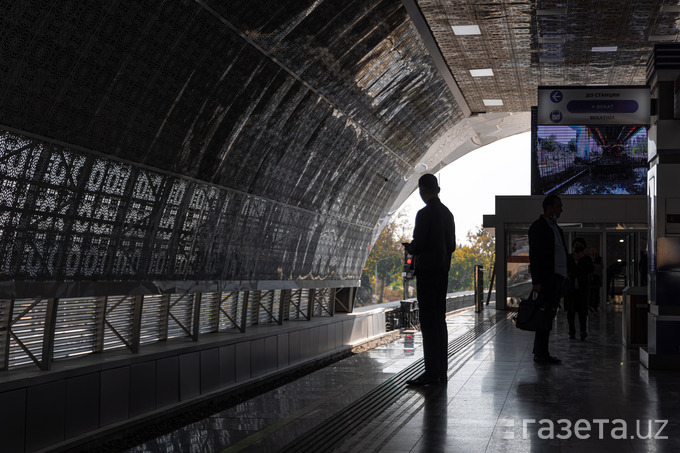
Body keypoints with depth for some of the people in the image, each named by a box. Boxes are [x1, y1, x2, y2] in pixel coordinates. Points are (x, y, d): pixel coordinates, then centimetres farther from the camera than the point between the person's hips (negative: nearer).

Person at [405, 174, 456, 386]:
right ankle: (442, 369, 16)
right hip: (443, 272, 8)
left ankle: (432, 372, -9)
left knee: (429, 322, -8)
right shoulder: (447, 213, 11)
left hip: (427, 272, -8)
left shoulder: (424, 214, -15)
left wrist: (409, 248, 3)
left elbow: (417, 246, -17)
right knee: (440, 320, 12)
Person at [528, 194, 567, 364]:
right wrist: (536, 281, -18)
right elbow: (534, 255, -12)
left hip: (558, 277, 9)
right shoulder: (538, 227, -7)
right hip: (546, 278, -9)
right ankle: (541, 354, -7)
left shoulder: (556, 228, 21)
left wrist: (564, 275, 17)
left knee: (549, 316, 10)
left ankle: (541, 352, 15)